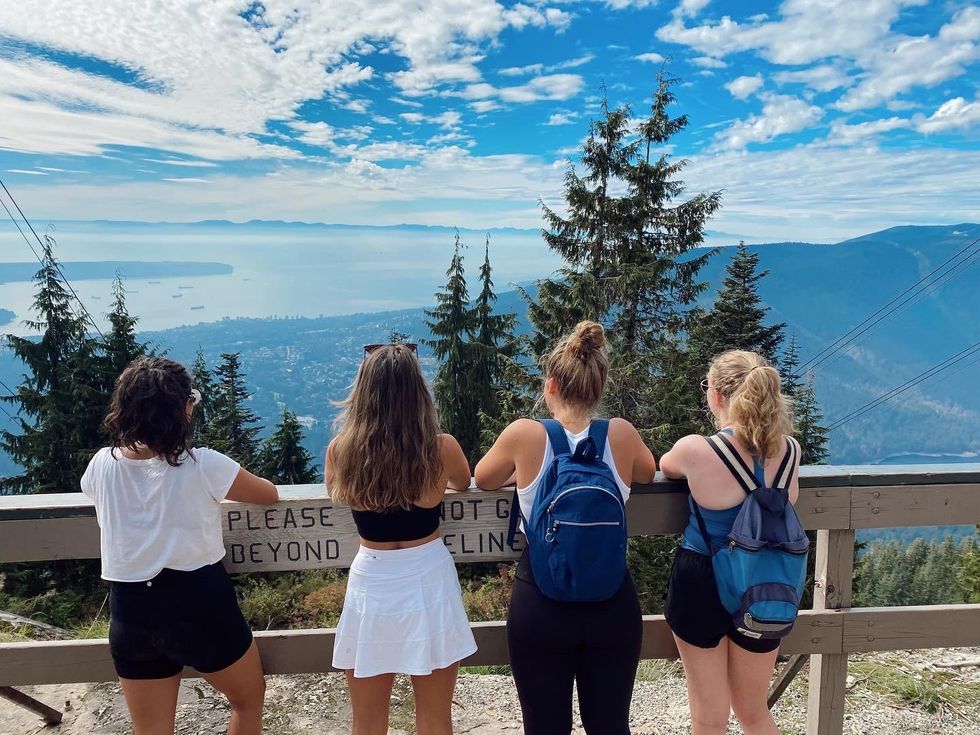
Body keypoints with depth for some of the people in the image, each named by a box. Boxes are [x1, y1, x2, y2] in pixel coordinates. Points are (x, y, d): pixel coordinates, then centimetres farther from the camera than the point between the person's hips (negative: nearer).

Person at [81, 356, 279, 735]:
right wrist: (219, 489, 18)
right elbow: (270, 495, -2)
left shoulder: (102, 465, -6)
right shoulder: (203, 466, -18)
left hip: (129, 611, 4)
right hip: (199, 604, -4)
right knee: (250, 697, 23)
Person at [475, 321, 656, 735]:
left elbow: (482, 479, 7)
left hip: (540, 604, -2)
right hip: (612, 602, 2)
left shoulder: (525, 434, -13)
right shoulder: (621, 434, -8)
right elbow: (648, 474, 15)